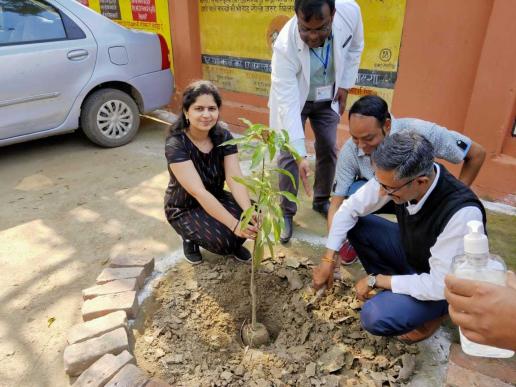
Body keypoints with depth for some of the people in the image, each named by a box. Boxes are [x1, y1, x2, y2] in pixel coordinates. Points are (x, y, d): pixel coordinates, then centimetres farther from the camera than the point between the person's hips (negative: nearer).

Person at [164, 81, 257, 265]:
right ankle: (191, 237, 5)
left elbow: (235, 179, -22)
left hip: (216, 198, 4)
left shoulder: (224, 137, -12)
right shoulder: (175, 144, -27)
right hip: (185, 208, -4)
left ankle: (234, 243, 10)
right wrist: (234, 225, -44)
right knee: (225, 239, -27)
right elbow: (199, 192, -35)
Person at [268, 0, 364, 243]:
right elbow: (288, 105, -39)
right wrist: (300, 155, -43)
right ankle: (286, 213, 9)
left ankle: (322, 201, 29)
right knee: (289, 155, -8)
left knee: (329, 150, 8)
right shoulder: (285, 46, -37)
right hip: (294, 98, -3)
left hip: (328, 97, 4)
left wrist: (345, 85, -7)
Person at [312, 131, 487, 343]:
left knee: (376, 317, -26)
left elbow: (440, 286, -31)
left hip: (442, 284, -6)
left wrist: (376, 280, -22)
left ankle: (432, 311, 6)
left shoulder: (463, 214, -39)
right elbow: (350, 208, -10)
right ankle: (396, 288, 6)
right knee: (355, 223, -10)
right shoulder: (396, 177, -23)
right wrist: (328, 260, -11)